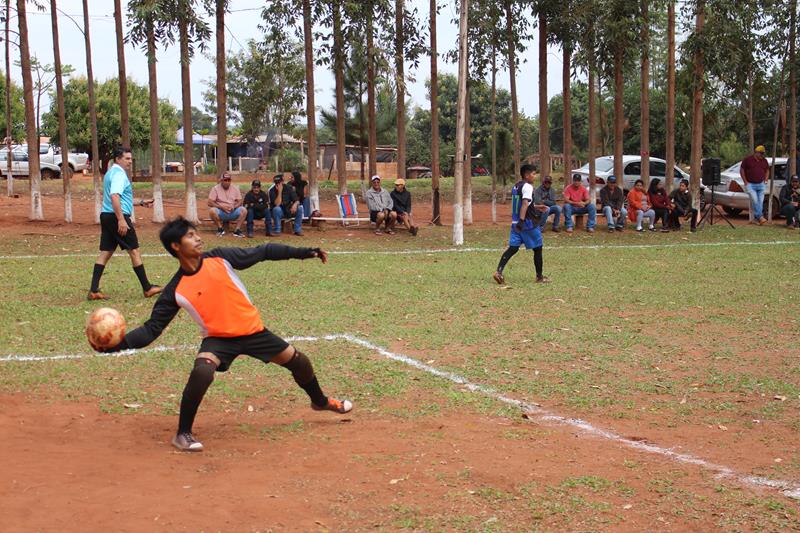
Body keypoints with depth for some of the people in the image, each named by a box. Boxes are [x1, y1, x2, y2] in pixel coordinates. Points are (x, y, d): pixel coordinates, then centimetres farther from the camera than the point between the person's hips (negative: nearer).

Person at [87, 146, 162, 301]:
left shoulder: (111, 173, 20)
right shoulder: (119, 173, -12)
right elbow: (114, 197, -26)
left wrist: (141, 202, 32)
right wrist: (121, 220, -30)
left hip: (106, 217, 10)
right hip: (117, 217, -10)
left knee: (105, 252, 7)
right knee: (134, 251, -1)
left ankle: (94, 291, 2)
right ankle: (147, 288, 6)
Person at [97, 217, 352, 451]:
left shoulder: (220, 258, -10)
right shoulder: (175, 291, -14)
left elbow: (262, 252, -2)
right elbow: (152, 329, -12)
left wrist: (304, 252, -2)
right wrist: (119, 343, -28)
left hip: (253, 330, 3)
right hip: (219, 338, -3)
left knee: (298, 361, 9)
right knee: (202, 371, -33)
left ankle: (320, 401, 42)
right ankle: (183, 434, -13)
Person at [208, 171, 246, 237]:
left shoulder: (235, 188, 9)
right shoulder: (215, 188, 0)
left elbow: (240, 202, 6)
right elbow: (210, 203, -8)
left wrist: (234, 206, -17)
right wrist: (221, 207, -20)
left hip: (232, 212, 2)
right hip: (221, 213, -2)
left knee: (244, 210, -25)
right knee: (212, 210, -34)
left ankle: (237, 230, -19)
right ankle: (220, 229, -13)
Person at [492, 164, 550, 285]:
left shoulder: (516, 186, 14)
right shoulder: (527, 186, -14)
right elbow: (524, 204, -25)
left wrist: (537, 206, 31)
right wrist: (522, 221, -33)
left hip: (516, 222, 8)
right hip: (528, 223, -8)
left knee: (513, 248, 4)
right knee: (537, 249, 7)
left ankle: (498, 271, -12)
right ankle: (539, 277, 15)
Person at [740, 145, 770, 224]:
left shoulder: (764, 160, 9)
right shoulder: (747, 159, -4)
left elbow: (767, 170, 23)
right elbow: (741, 170, 0)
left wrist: (765, 180, 10)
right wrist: (745, 182, -4)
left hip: (760, 185, 5)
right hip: (750, 185, -5)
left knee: (760, 202, 1)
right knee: (755, 201, -17)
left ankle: (756, 218, 8)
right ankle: (760, 217, -16)